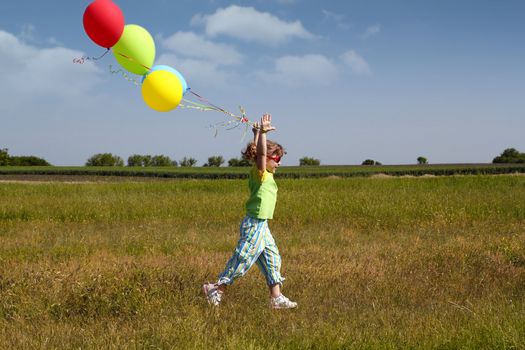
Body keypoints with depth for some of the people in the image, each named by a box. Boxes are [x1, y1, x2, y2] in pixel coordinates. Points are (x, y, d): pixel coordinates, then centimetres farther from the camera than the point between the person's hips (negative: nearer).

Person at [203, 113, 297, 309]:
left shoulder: (263, 174, 10)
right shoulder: (261, 173, -14)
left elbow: (256, 150, 23)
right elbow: (261, 152, -32)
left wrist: (258, 133, 28)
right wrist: (262, 133, -40)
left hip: (261, 226, 10)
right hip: (254, 225, -10)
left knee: (272, 260, 11)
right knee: (242, 260, -4)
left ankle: (276, 298, 15)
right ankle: (217, 289, 6)